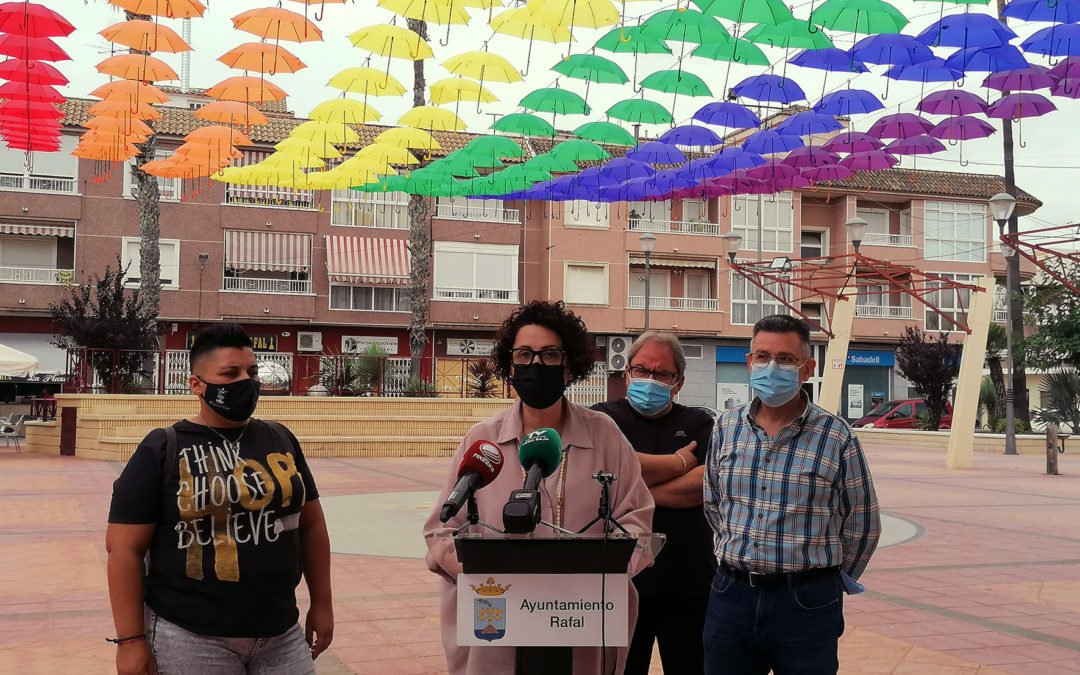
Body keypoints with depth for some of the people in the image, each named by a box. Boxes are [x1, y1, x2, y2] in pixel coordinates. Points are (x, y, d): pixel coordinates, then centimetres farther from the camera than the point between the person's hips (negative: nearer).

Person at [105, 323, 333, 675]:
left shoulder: (281, 440, 8)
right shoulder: (161, 451, -5)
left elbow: (311, 524, 14)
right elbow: (124, 547, -7)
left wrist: (322, 603, 12)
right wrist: (131, 640, -11)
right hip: (190, 639, -4)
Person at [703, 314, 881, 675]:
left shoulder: (836, 437, -7)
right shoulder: (726, 427, 5)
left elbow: (862, 526, 2)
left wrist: (827, 580, 9)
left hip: (807, 605, -3)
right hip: (731, 595, 3)